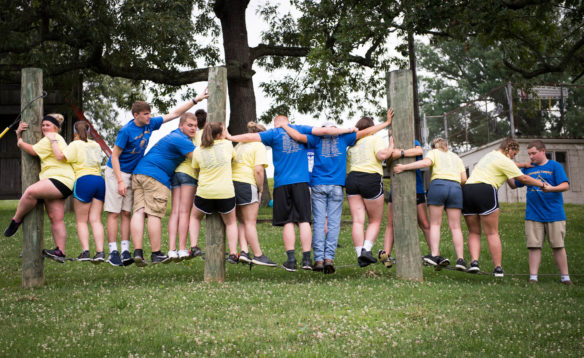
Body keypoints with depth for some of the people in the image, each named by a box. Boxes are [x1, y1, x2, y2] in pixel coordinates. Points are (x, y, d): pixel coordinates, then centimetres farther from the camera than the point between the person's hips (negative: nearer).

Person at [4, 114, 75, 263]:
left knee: (31, 191, -30)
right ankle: (60, 252, -1)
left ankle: (16, 220, -15)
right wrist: (19, 133, 14)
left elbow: (33, 150, -9)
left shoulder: (52, 138, -3)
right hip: (53, 184, 11)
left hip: (61, 180, -11)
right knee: (56, 219, 2)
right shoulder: (51, 139, 29)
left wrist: (20, 142, 7)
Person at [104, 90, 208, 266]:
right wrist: (120, 181, -21)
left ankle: (125, 251, 4)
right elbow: (114, 156, -16)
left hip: (132, 173, 6)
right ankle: (113, 252, -5)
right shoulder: (126, 131, -19)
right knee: (114, 213, -6)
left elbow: (174, 114, 5)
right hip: (116, 172, -6)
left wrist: (196, 100, 2)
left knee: (126, 213, 5)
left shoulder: (150, 124, -1)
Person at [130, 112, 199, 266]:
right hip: (156, 176, -10)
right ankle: (156, 254, -2)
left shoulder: (174, 135, 25)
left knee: (139, 212, -1)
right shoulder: (181, 140, -7)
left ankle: (137, 252, -7)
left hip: (138, 173, 10)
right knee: (154, 214, -6)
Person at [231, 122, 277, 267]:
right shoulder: (259, 146, -1)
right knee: (250, 222, -3)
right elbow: (258, 170, -13)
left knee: (242, 221, 14)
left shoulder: (239, 145, 22)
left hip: (232, 182, 7)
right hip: (246, 184, -7)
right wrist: (260, 189, -2)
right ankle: (258, 255, 1)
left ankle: (244, 251, 2)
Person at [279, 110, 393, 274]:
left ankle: (318, 259, -10)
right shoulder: (343, 138, 11)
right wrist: (387, 123, 19)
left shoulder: (317, 139, 10)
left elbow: (297, 136, 0)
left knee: (319, 223, -2)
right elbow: (366, 132, 12)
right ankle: (329, 257, -12)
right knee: (333, 223, -1)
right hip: (336, 186, 0)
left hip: (318, 185, 0)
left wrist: (283, 125, 16)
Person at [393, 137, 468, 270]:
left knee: (435, 223, 3)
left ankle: (435, 255, -9)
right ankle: (460, 258, -7)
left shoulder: (433, 152, 18)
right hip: (456, 187, 3)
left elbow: (426, 162, -6)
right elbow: (464, 179, 17)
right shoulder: (456, 157, 29)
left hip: (438, 184, -3)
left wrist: (404, 167, -5)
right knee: (455, 227, 3)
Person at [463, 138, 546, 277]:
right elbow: (523, 178, 5)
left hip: (467, 189, 7)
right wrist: (542, 184, 16)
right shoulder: (504, 161, 4)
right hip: (485, 191, -7)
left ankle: (474, 262, -8)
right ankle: (498, 268, -2)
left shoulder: (490, 155, 28)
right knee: (492, 233, -2)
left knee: (474, 232, 10)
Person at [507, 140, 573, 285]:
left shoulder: (555, 166, 0)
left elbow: (565, 185, -10)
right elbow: (514, 185, 16)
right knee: (534, 246, 0)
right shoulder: (527, 168, 11)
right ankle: (533, 277, 5)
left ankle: (565, 277, 12)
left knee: (558, 246, 3)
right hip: (533, 215, 3)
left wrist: (551, 188, -28)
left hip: (554, 214, -3)